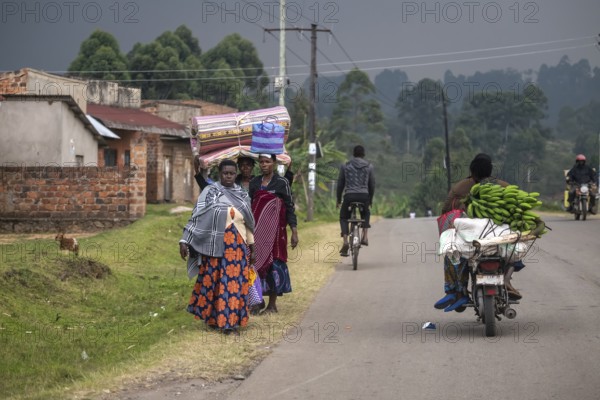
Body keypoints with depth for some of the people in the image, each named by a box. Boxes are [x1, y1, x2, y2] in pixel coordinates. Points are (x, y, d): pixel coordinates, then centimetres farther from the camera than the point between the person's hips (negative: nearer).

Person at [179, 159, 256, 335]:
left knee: (235, 282, -2)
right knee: (212, 281, 1)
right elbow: (196, 217, -4)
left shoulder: (243, 195, 10)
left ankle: (230, 320, 4)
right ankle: (213, 318, 12)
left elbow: (249, 223, 17)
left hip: (237, 247, 3)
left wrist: (251, 246, 17)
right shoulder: (210, 192, -1)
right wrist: (185, 240, -11)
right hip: (215, 246, -3)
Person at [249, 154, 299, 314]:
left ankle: (272, 304, 4)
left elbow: (289, 208, -2)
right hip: (257, 229, 4)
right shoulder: (254, 182, 10)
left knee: (273, 262, -2)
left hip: (275, 229, -4)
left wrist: (294, 231, -7)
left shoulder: (281, 183, -2)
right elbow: (249, 207, 15)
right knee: (256, 262, 1)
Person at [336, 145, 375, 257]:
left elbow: (340, 184, 8)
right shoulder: (369, 166, 8)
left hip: (349, 196, -1)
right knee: (366, 214, 31)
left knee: (343, 218, 18)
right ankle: (365, 237, 12)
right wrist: (370, 199, 23)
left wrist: (338, 200, 17)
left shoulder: (345, 166, 7)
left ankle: (345, 241, -4)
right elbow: (372, 184, 11)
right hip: (364, 196, 1)